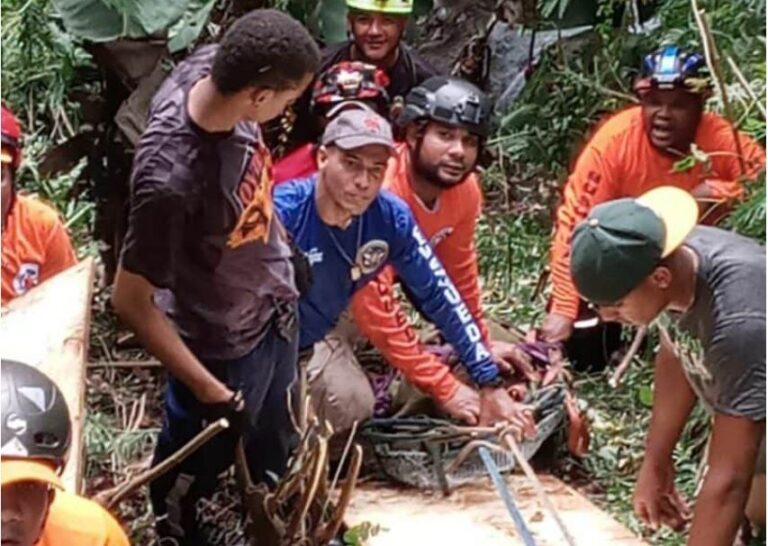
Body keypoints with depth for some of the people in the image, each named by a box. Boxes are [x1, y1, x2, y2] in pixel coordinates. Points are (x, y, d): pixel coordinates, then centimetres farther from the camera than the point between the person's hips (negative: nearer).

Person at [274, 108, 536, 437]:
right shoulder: (283, 212, -30)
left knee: (354, 405, -16)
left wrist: (491, 386, -10)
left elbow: (441, 296, -9)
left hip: (314, 342, 4)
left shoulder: (392, 218, -16)